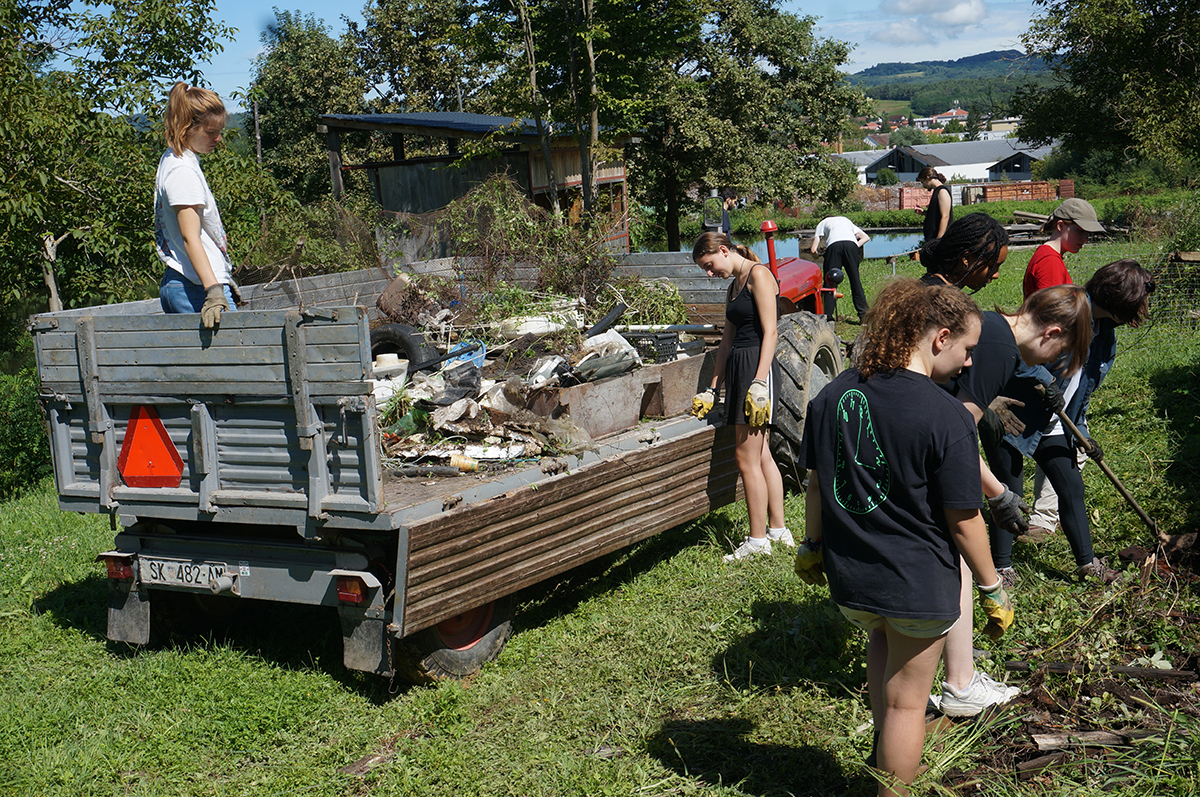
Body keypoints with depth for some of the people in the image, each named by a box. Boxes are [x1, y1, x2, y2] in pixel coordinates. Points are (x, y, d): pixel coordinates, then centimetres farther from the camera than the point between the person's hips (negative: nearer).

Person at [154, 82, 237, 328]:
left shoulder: (171, 161, 19)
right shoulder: (183, 171, -12)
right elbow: (190, 237, -21)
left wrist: (223, 280, 28)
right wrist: (214, 290, -29)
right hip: (197, 288, -10)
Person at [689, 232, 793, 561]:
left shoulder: (758, 275, -8)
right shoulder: (734, 285, 19)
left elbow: (770, 332, -15)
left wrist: (759, 381, -21)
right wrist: (713, 389, 22)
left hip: (757, 365, -9)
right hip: (737, 367, 10)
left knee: (747, 459, -6)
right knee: (761, 456, 13)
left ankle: (758, 541, 3)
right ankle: (778, 529, 22)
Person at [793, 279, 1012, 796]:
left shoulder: (832, 395, -3)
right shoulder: (948, 417, -20)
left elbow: (815, 484, 6)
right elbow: (963, 521, -14)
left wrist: (811, 548, 21)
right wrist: (992, 591, -1)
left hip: (847, 578, 6)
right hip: (919, 587, -5)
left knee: (881, 637, 35)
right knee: (906, 701, 13)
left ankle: (885, 754, 39)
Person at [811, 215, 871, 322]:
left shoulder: (822, 223, 33)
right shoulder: (845, 220, 42)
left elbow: (813, 249, 20)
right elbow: (866, 237, 30)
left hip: (833, 245, -2)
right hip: (851, 244, 2)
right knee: (855, 280, 7)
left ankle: (828, 316, -3)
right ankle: (863, 314, 5)